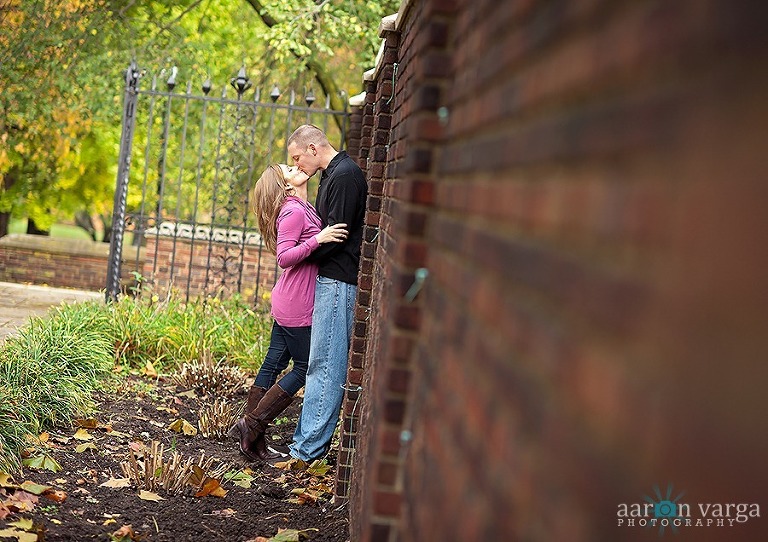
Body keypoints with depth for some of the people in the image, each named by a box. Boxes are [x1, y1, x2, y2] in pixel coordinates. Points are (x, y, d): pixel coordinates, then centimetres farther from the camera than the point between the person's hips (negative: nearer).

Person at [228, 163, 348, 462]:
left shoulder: (304, 209, 15)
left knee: (273, 364, 10)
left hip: (287, 304, 9)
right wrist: (318, 239, -30)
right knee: (305, 368, -1)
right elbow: (284, 257, -22)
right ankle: (251, 424, 1)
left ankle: (252, 437, 16)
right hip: (297, 306, -9)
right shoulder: (293, 212, -14)